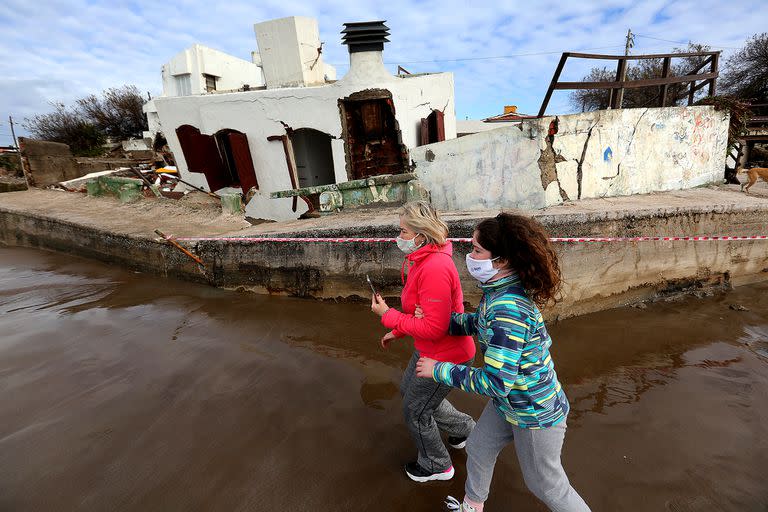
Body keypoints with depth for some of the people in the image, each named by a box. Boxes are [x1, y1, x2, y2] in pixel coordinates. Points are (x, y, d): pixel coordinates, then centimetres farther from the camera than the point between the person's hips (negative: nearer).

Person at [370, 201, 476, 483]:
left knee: (415, 411, 10)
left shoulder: (435, 268, -32)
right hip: (428, 350, 10)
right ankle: (463, 428, 44)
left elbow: (434, 327, -31)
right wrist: (397, 332, 14)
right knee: (408, 389, 28)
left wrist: (388, 315, -24)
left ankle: (436, 466, 38)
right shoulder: (423, 259, 1)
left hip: (445, 355, -10)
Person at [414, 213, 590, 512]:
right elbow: (479, 322, 10)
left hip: (535, 413, -9)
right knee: (478, 448, 25)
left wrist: (439, 370, -25)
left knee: (546, 484, 16)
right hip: (508, 402, 9)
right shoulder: (498, 291, -9)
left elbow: (495, 383, -34)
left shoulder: (508, 310, -37)